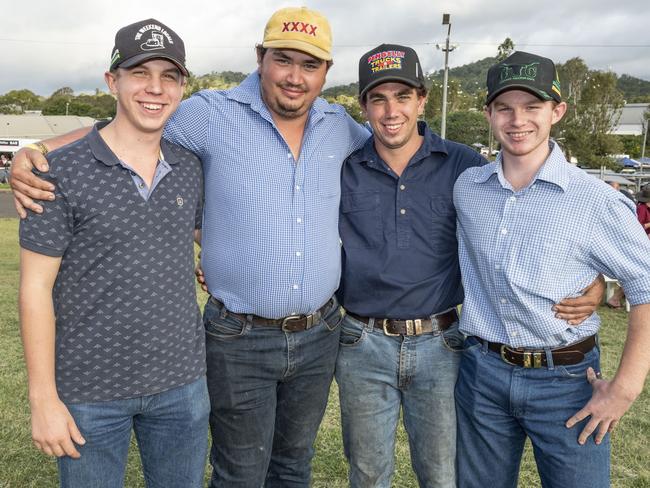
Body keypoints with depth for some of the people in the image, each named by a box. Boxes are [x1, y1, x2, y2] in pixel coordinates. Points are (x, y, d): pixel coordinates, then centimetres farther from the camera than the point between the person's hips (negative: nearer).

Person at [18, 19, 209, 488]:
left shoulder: (191, 168, 1)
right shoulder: (62, 171, -11)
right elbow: (36, 288, -10)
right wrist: (43, 398, -10)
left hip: (182, 382, 4)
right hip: (90, 392, -3)